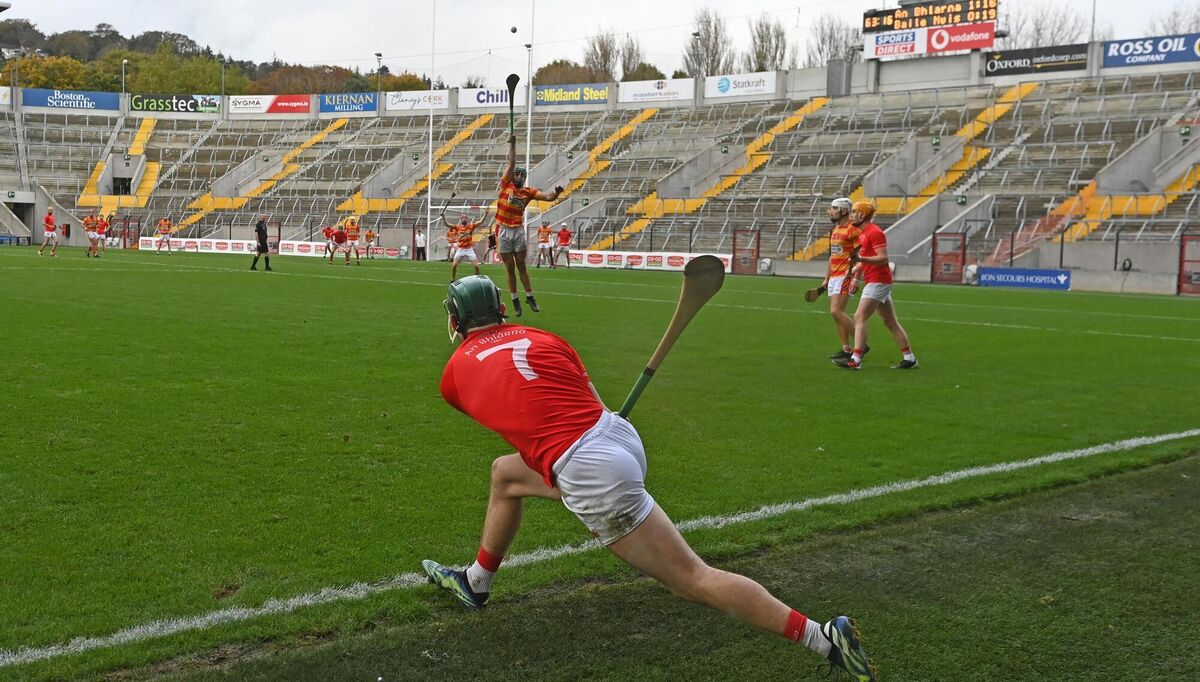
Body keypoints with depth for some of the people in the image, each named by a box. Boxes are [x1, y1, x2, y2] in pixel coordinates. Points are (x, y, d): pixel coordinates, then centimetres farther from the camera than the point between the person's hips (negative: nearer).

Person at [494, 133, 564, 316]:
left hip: (518, 231, 1)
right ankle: (515, 300, 11)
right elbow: (511, 164, -4)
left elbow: (548, 197, -3)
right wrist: (512, 144, -7)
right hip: (503, 231, -1)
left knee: (521, 266, 6)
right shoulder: (506, 185, -1)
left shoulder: (528, 192, 4)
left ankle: (529, 297, 14)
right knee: (510, 268, 4)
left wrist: (556, 193, -24)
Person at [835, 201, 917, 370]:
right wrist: (856, 277, 15)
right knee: (891, 322, 12)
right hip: (880, 282, 10)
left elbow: (883, 258, -22)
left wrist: (860, 259, -31)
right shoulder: (863, 234, 18)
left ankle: (856, 359, -15)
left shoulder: (874, 232, -14)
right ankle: (909, 358, 15)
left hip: (878, 282, -10)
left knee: (860, 318, -13)